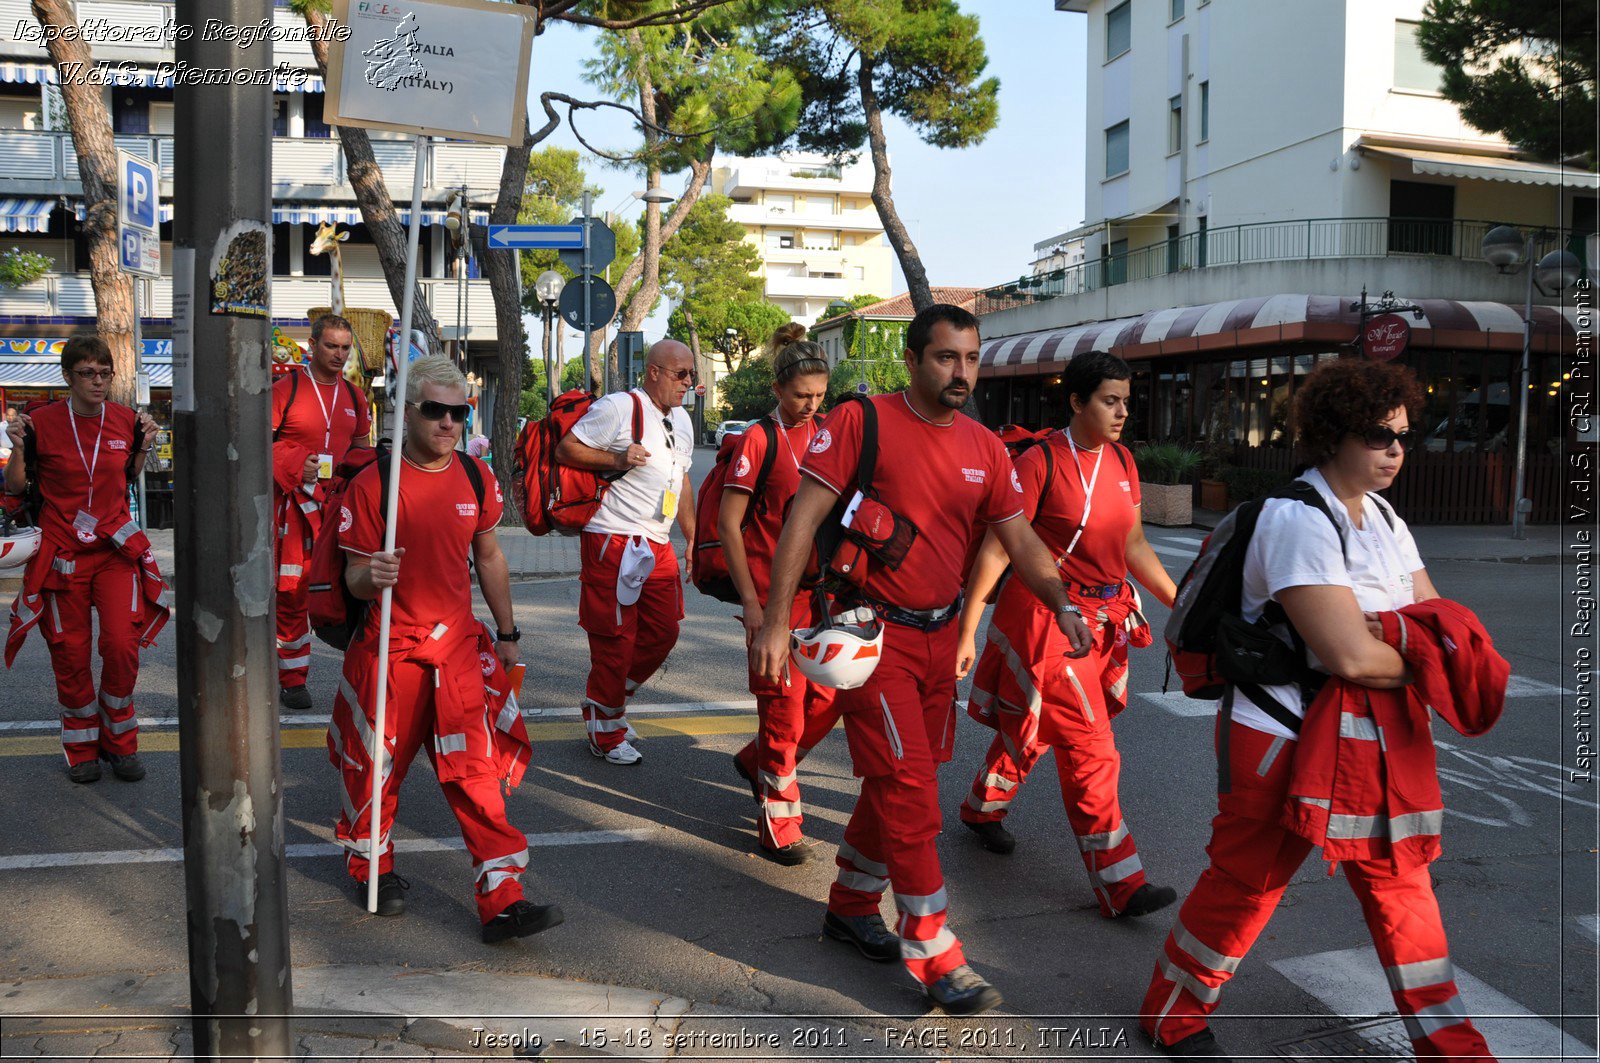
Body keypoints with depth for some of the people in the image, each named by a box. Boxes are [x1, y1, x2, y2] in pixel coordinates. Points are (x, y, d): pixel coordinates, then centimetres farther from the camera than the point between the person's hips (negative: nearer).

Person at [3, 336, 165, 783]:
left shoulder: (125, 419, 0)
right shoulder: (42, 421, -8)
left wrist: (144, 445, 0)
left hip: (116, 548, 1)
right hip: (62, 552, -1)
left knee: (122, 646, -8)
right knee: (70, 654, 7)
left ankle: (120, 741, 13)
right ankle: (82, 748, 24)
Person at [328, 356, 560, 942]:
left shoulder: (476, 478, 3)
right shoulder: (372, 484, -10)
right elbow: (354, 577, -5)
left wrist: (507, 633, 18)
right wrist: (371, 577, -29)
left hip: (459, 645, 3)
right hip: (390, 649, -2)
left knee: (476, 771, -2)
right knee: (379, 766, 11)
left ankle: (502, 901, 0)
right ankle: (373, 868, 38)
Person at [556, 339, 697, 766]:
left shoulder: (681, 419, 17)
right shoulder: (618, 408, -11)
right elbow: (565, 449, -11)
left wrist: (692, 535, 20)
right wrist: (617, 459, -22)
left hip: (658, 546, 8)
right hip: (613, 542, -8)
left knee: (663, 632, 9)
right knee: (616, 638, -2)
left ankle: (608, 703, 29)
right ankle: (606, 735, 14)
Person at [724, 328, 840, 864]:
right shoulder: (760, 440, -8)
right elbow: (728, 523, -9)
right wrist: (750, 602, -13)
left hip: (820, 592, 6)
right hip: (773, 594, -6)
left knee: (825, 698, 8)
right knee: (784, 704, -2)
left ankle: (757, 760, 34)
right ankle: (779, 826, 14)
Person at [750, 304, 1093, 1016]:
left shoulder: (984, 448, 5)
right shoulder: (862, 422, -12)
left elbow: (1021, 539, 8)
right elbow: (803, 518, -14)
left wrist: (1063, 605, -9)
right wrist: (776, 621, -19)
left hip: (940, 635, 7)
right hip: (873, 631, -6)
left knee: (898, 782, 16)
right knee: (909, 789, -7)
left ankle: (850, 906, 36)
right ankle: (934, 956, 5)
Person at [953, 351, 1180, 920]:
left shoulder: (1122, 462, 8)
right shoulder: (1041, 462, -14)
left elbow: (1134, 545, 17)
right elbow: (997, 548, -15)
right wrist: (967, 631, -17)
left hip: (1104, 617, 7)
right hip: (1049, 617, -7)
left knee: (1031, 728, 20)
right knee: (1091, 750, -4)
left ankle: (981, 808, 43)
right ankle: (1119, 883, 5)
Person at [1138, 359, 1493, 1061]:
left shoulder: (1386, 522, 9)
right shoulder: (1298, 519, -21)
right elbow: (1349, 655, -27)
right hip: (1280, 738, -8)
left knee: (1399, 879, 13)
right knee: (1244, 883, 5)